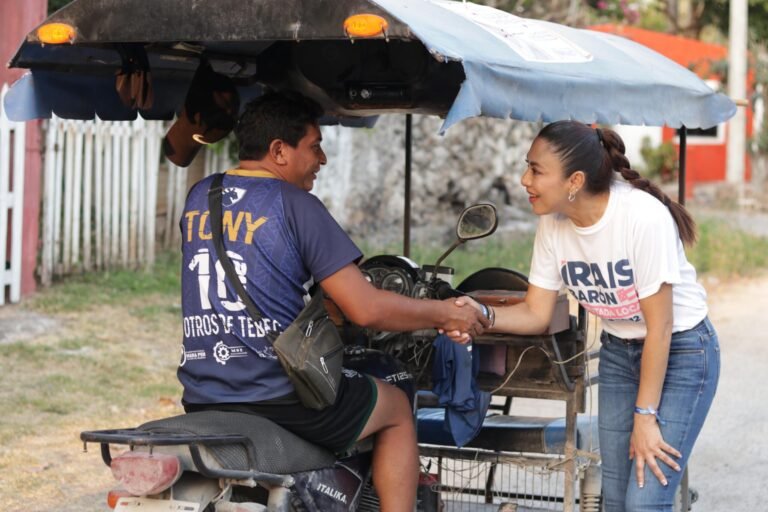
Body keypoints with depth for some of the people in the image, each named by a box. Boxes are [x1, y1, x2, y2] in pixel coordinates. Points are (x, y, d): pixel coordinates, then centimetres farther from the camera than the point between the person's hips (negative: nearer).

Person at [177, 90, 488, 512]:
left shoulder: (199, 197, 10)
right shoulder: (295, 205, -11)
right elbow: (366, 310, -15)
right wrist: (446, 314, 0)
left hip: (202, 398, 7)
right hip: (279, 395, -7)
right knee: (397, 410, 19)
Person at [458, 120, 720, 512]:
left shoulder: (643, 216, -29)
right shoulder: (553, 225, -10)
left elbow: (659, 326, -23)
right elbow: (536, 313, -3)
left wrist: (645, 417, -19)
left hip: (681, 351, -6)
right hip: (618, 352, 6)